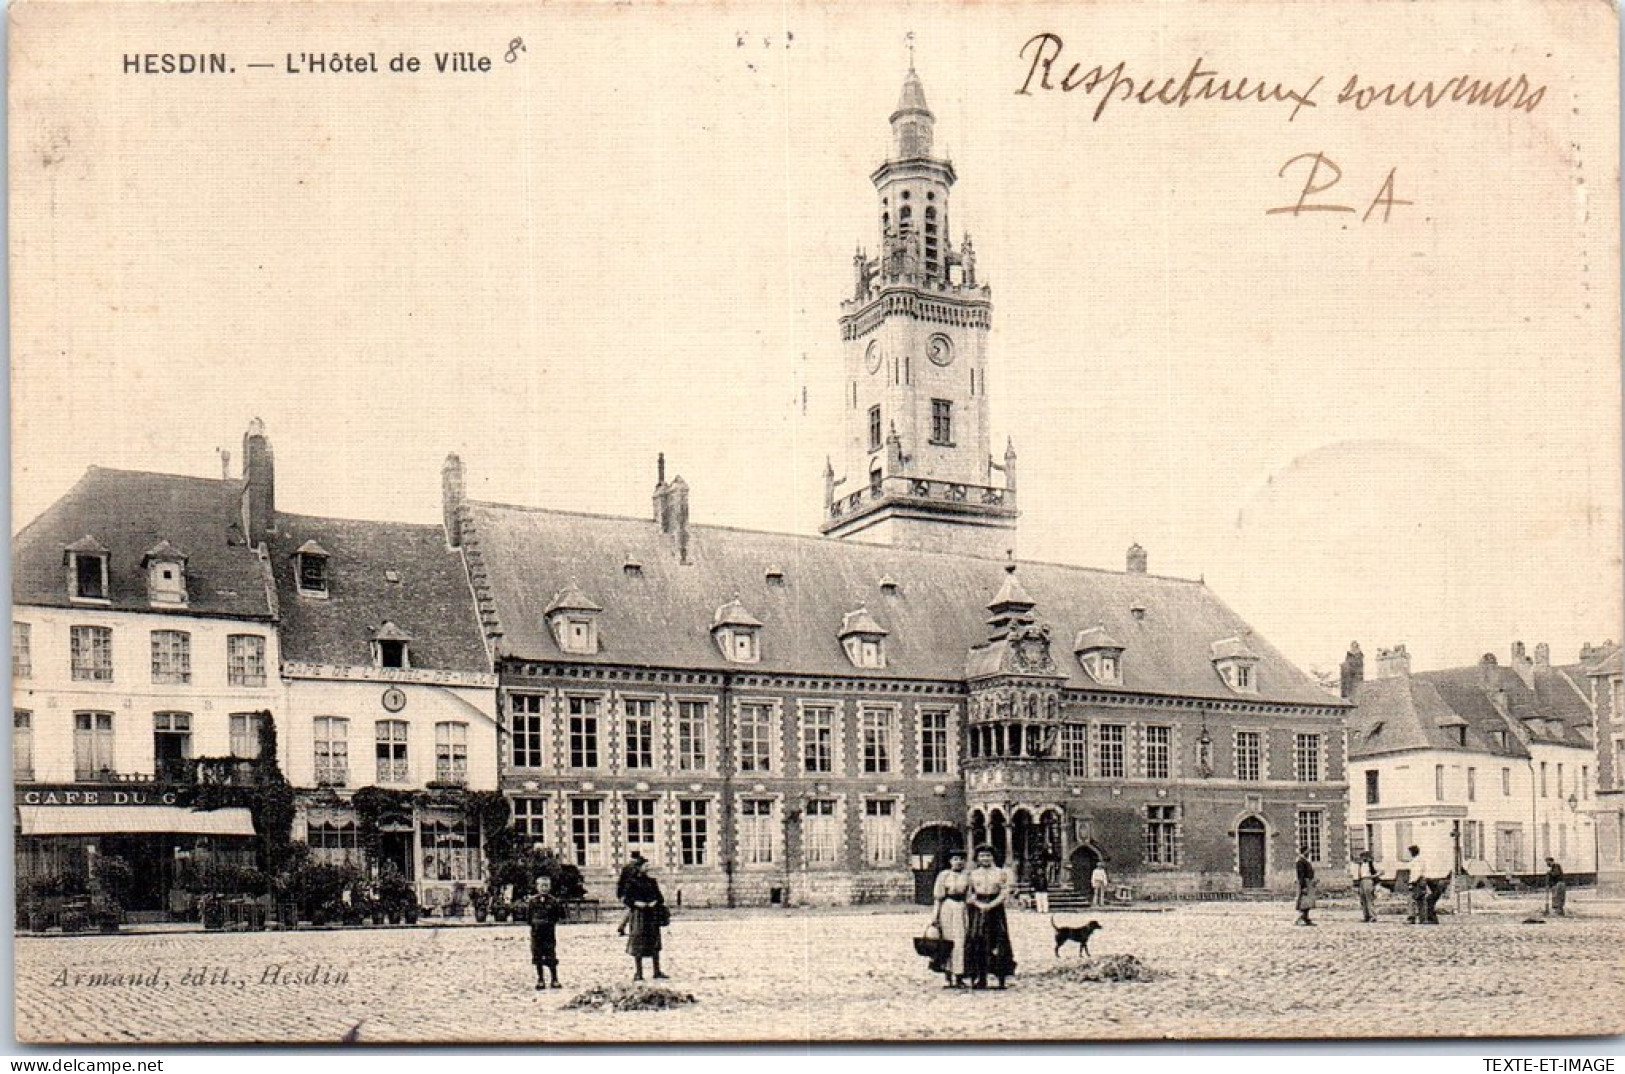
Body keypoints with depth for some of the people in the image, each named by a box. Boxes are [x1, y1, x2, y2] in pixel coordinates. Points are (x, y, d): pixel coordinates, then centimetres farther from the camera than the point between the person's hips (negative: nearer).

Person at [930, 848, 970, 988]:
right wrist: (935, 915, -1)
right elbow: (938, 896, 4)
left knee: (960, 941, -5)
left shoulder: (967, 876, 8)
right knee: (947, 941, 1)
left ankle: (959, 978, -1)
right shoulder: (944, 875, 4)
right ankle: (948, 978, 8)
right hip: (947, 907, -1)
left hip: (962, 908, 1)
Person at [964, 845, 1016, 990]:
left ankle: (1001, 979, -1)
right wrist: (979, 904, -12)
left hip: (995, 909, -1)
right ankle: (980, 979, 1)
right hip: (977, 911, 1)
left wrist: (991, 905, -14)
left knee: (998, 943, -4)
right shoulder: (973, 874, 10)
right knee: (977, 943, -4)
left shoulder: (1001, 873, 6)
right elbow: (969, 895, 5)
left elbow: (1005, 893, -2)